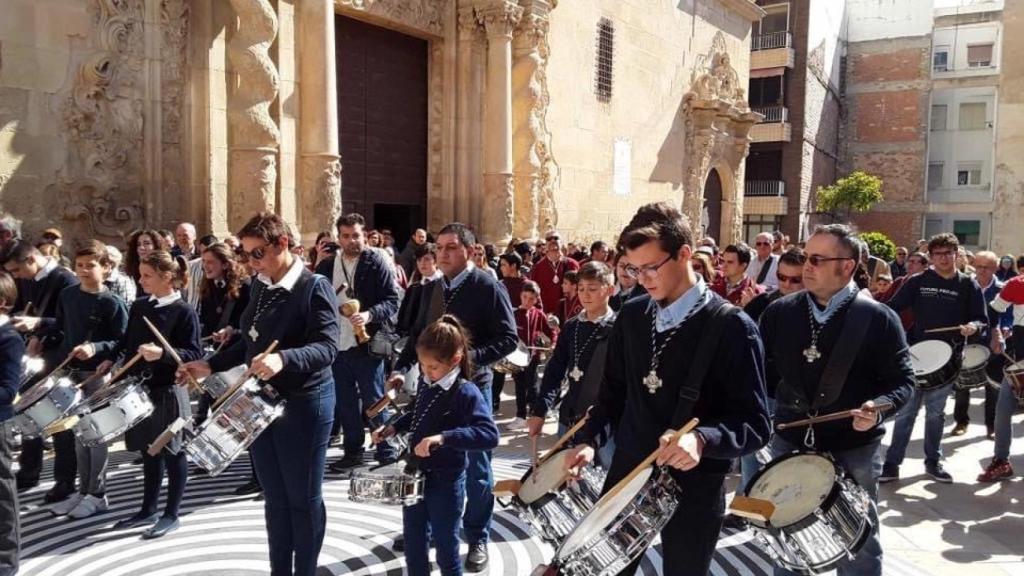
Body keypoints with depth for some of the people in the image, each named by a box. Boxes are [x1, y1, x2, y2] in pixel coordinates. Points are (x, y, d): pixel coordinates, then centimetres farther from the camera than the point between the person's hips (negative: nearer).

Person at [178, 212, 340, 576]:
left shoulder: (314, 287, -16)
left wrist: (283, 359, -43)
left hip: (303, 404, -7)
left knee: (303, 498, 7)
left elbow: (327, 347, -27)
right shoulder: (260, 285, 7)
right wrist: (211, 365, 9)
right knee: (274, 497, 17)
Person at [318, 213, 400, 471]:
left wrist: (369, 315, -27)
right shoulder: (327, 266, 9)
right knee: (345, 402, 14)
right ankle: (353, 452, 27)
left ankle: (387, 454, 12)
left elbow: (392, 300, -11)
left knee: (374, 401, 1)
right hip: (337, 344, 5)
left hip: (367, 343, -5)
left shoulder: (377, 262, -6)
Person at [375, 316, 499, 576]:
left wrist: (443, 438, -42)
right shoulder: (425, 382, 1)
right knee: (413, 544, 19)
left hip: (446, 481, -7)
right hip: (415, 473, 7)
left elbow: (489, 435, -34)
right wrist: (394, 428, 7)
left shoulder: (466, 393, -22)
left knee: (446, 549, 9)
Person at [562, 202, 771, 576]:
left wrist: (703, 440, -33)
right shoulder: (631, 316, 2)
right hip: (627, 475, 4)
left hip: (694, 489, -4)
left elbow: (755, 424, -15)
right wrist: (590, 439, -3)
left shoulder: (732, 327, -14)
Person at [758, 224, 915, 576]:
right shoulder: (780, 312, -1)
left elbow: (902, 380, -7)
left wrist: (879, 408, -25)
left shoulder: (877, 318, -9)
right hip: (789, 442, 3)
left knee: (859, 544, 15)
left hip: (855, 448, -2)